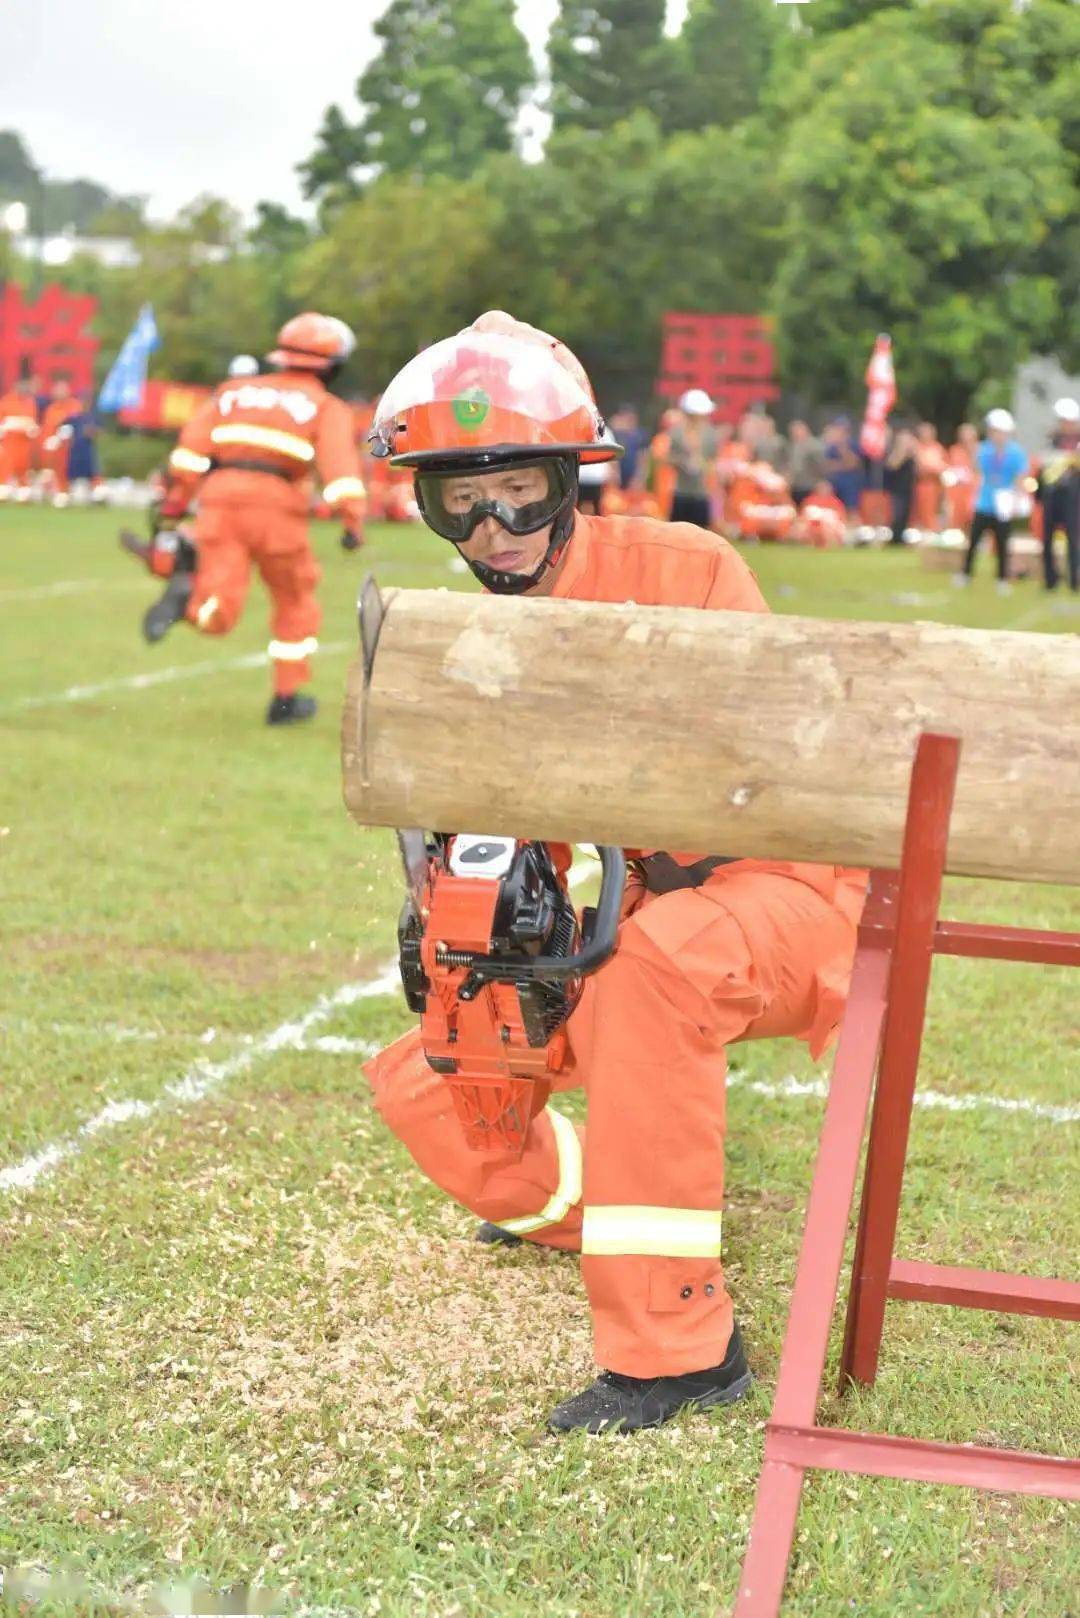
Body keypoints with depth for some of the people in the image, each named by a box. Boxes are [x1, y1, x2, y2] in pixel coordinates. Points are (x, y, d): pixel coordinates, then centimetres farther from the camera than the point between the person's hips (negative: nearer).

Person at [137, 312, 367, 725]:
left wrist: (174, 504, 7)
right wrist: (352, 519, -13)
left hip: (220, 499, 2)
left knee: (217, 614, -2)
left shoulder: (235, 390, 22)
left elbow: (192, 447, 9)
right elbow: (339, 462, -6)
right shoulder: (327, 407, 13)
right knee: (295, 603, 19)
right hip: (277, 505, -2)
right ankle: (286, 698, 23)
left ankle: (186, 596, -35)